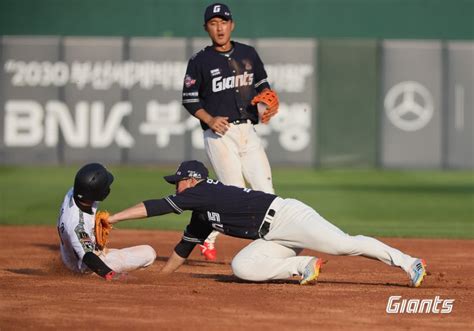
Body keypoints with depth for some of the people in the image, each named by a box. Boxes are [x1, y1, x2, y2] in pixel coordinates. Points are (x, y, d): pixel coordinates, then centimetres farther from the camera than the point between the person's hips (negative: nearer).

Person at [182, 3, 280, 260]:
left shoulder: (248, 54, 11)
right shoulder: (200, 61, 0)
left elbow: (262, 84, 20)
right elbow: (189, 99, 1)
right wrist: (209, 119, -14)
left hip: (247, 130, 4)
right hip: (219, 133, -4)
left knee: (265, 191, -4)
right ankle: (207, 237, 10)